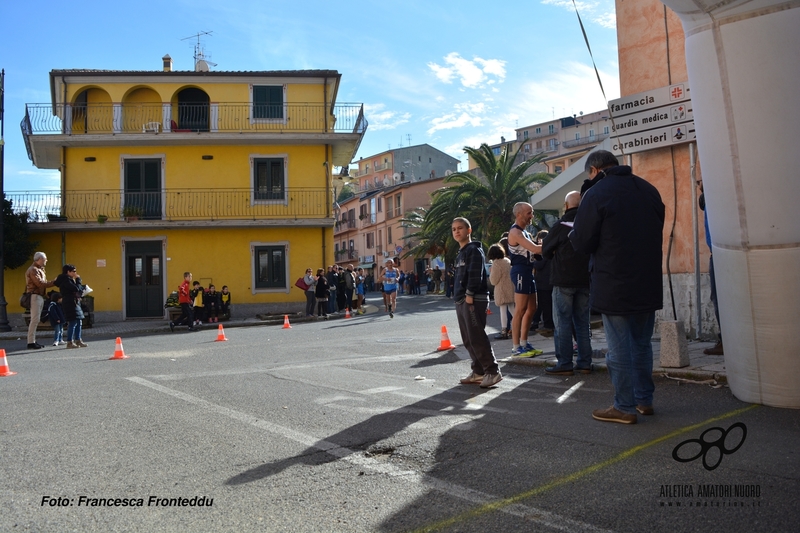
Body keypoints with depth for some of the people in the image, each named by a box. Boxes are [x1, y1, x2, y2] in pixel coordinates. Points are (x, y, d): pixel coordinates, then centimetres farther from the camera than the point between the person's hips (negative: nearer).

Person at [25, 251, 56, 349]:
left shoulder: (40, 269, 20)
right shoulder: (33, 270, -11)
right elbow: (40, 284, -19)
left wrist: (53, 282, 0)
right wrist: (53, 282, -15)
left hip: (40, 296, 10)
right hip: (35, 296, -10)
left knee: (36, 319, 10)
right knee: (35, 319, -12)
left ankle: (33, 341, 14)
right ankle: (31, 342, -11)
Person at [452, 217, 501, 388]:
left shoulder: (474, 250, -7)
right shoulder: (460, 253, 21)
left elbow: (475, 274, -17)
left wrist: (470, 294, -21)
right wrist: (459, 297, 17)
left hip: (474, 299, -10)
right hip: (461, 300, 10)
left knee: (477, 337, -12)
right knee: (468, 339, 10)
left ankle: (492, 371, -7)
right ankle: (479, 371, 16)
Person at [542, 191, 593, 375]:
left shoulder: (561, 226, -8)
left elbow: (545, 251, 2)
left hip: (564, 280, -4)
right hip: (586, 279, 5)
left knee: (562, 322, 0)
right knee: (582, 322, 11)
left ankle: (564, 364, -1)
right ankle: (584, 363, 13)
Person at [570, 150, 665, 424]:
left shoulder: (596, 194, -12)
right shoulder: (648, 189, 8)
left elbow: (582, 243, -13)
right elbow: (657, 230, 18)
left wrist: (573, 234, 8)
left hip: (614, 286, -6)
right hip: (648, 284, 7)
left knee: (619, 349, 2)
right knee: (642, 343, 18)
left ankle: (625, 407, 10)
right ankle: (644, 399, 27)